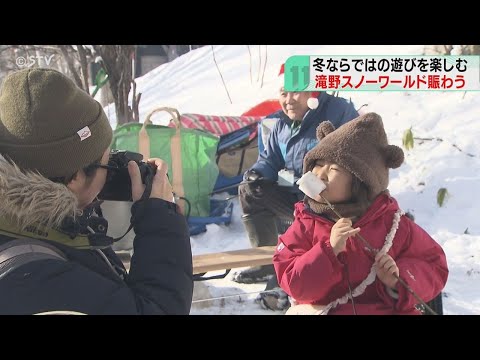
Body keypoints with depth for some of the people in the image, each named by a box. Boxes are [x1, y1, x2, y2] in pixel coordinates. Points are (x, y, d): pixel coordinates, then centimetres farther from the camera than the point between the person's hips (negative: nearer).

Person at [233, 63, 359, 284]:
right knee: (249, 191, 1)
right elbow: (270, 160, 20)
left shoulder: (338, 111, -14)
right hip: (297, 197, 8)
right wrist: (256, 174, -6)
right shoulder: (282, 124, 9)